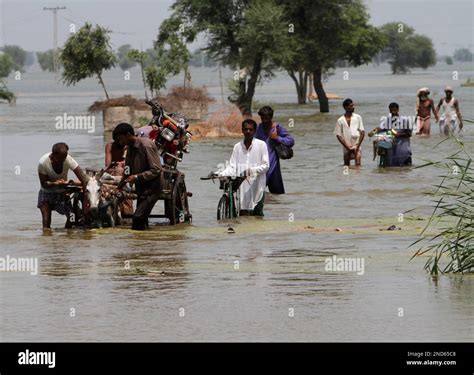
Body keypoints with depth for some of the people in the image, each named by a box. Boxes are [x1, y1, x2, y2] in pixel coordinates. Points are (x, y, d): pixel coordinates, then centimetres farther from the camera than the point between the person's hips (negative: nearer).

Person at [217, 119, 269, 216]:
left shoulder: (261, 145, 1)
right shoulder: (238, 147, 10)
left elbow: (265, 165, -4)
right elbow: (232, 168, 6)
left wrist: (251, 171, -19)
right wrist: (221, 174, -12)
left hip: (257, 187, -3)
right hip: (242, 188, 3)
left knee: (257, 214, -2)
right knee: (243, 213, 1)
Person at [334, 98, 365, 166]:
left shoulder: (358, 118, 1)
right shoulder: (340, 120, -1)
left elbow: (362, 133, 0)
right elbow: (338, 135, -1)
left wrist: (357, 147, -8)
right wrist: (348, 147, -9)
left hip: (356, 146, -1)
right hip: (346, 148, 1)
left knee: (358, 164, -16)